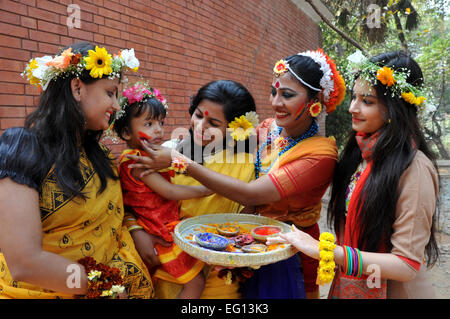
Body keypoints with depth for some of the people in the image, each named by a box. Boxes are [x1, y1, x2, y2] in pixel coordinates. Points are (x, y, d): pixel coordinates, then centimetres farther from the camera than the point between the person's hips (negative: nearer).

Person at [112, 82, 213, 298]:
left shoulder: (150, 157, 10)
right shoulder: (135, 161, -19)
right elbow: (169, 192, -19)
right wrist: (204, 190, -12)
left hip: (168, 225, 9)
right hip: (162, 233, -9)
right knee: (195, 282, -2)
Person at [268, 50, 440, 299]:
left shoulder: (414, 168, -23)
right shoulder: (360, 154, -1)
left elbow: (408, 265, -24)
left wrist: (323, 250, -29)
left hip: (392, 291, -6)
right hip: (347, 286, 7)